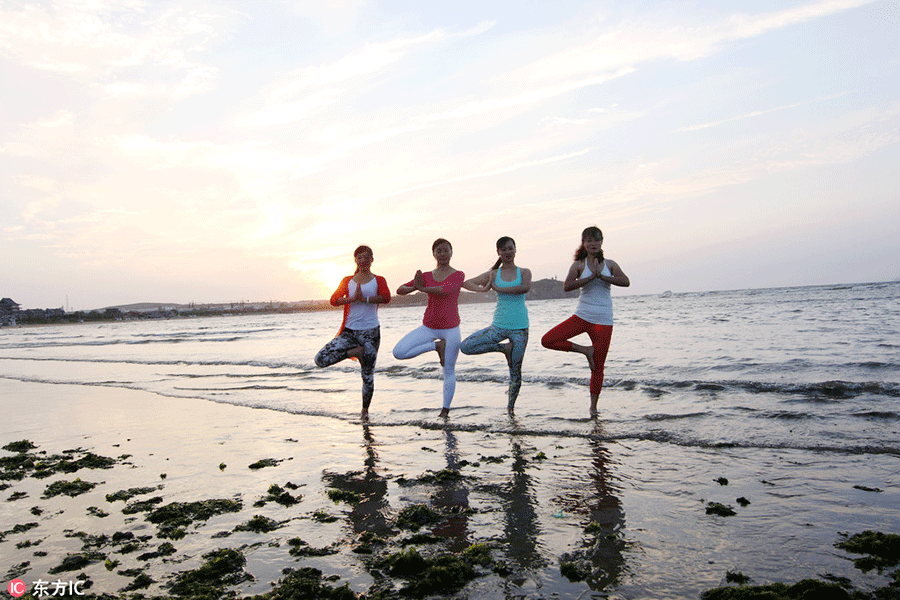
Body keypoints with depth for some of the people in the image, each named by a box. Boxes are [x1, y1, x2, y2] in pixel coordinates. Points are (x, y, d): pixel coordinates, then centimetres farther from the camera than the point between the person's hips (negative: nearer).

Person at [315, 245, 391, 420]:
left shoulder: (378, 280, 6)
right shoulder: (347, 281, 12)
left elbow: (386, 298, -15)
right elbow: (334, 300, -3)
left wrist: (364, 299, -24)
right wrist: (352, 298, -17)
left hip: (370, 332, -2)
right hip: (350, 332, 2)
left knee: (368, 376, 3)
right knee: (321, 360, -13)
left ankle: (365, 410, 25)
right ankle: (355, 351, 4)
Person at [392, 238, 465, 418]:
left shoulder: (459, 275, -3)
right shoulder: (426, 276, 6)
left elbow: (445, 290, -24)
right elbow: (400, 290, 0)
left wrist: (422, 288, -16)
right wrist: (412, 287, -22)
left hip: (450, 329, -3)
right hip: (428, 327, 3)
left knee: (449, 372, 2)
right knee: (398, 352, -15)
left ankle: (445, 410, 18)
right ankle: (437, 346, 0)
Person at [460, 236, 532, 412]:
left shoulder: (524, 272, 5)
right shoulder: (493, 274, 7)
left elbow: (526, 287, -18)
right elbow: (467, 283, 3)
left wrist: (498, 288, -14)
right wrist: (483, 289, -16)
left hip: (520, 327, -2)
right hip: (499, 325, 2)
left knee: (515, 371, 2)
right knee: (465, 347, -16)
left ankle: (510, 408, 21)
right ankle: (505, 348, 1)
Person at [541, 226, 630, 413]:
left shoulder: (610, 264, 5)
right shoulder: (579, 265, 1)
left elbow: (625, 282, -12)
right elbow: (567, 286, -17)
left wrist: (601, 276, -20)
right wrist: (591, 276, -23)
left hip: (603, 320, 0)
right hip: (582, 316, 0)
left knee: (598, 368, 3)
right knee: (547, 340, -15)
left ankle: (593, 406, 18)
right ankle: (585, 350, 0)